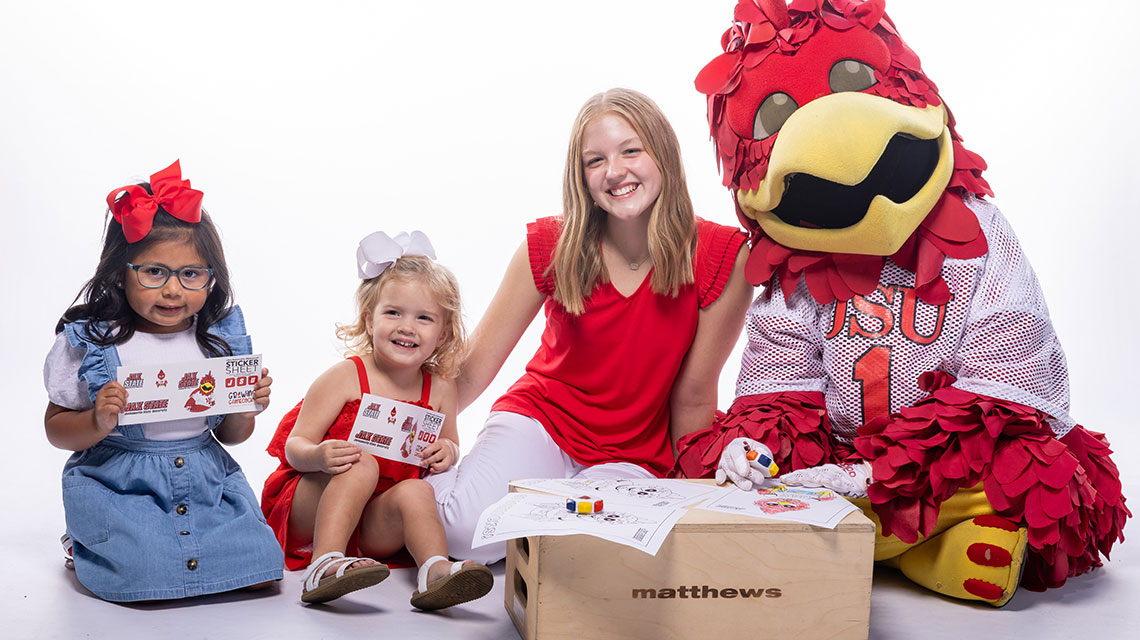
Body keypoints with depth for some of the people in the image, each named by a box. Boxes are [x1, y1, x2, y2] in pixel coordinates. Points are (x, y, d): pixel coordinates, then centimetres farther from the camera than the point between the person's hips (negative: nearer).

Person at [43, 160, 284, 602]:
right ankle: (88, 548, 12)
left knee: (258, 568, -13)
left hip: (207, 479, 3)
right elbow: (56, 428, 2)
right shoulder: (88, 341, -7)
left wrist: (247, 410, -10)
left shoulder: (221, 337, 3)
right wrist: (99, 423, -19)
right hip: (116, 481, -3)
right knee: (150, 577, -22)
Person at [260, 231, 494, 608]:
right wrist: (319, 456, -36)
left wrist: (447, 453, -13)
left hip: (374, 525, 3)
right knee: (362, 464, -29)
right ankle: (324, 566, -39)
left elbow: (450, 443, 13)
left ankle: (436, 571, -42)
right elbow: (295, 446, -12)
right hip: (307, 514, -3)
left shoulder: (439, 388, 0)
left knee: (415, 491, -25)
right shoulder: (344, 378, -11)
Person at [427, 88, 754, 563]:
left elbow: (694, 398, -5)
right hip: (539, 419, 1)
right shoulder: (549, 247, -9)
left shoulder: (721, 257, -13)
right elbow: (472, 370, -5)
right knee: (465, 528, -28)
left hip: (636, 456, 0)